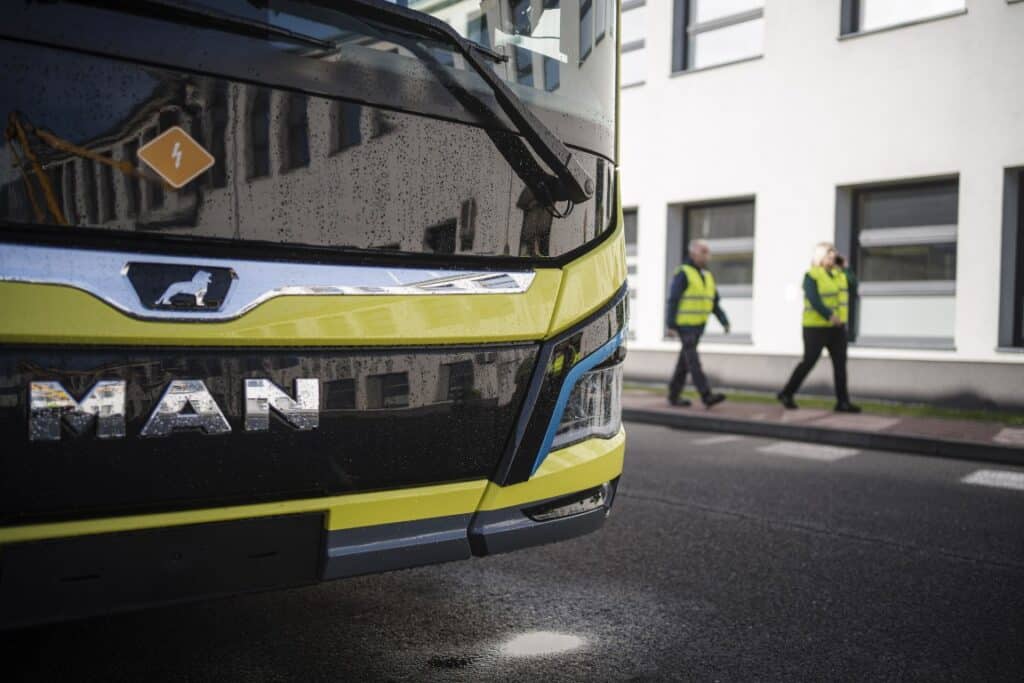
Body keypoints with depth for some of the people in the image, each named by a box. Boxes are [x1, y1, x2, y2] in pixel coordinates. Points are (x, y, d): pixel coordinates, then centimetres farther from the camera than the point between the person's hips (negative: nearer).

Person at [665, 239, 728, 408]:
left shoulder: (707, 276, 14)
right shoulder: (683, 273, -10)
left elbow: (714, 303, 14)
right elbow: (673, 300, -13)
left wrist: (724, 321, 2)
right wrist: (670, 325, -17)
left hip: (698, 325, 8)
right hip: (684, 324, -8)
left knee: (685, 361, 9)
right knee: (693, 361, -12)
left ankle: (674, 395, 16)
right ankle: (707, 396, -17)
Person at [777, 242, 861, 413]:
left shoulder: (839, 273, 12)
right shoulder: (812, 275, -11)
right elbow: (814, 300, -22)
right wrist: (829, 316, -33)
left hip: (837, 328, 7)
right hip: (816, 327, -7)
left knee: (840, 363, 2)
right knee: (809, 362, -1)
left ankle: (843, 402, 5)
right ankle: (786, 394, 14)